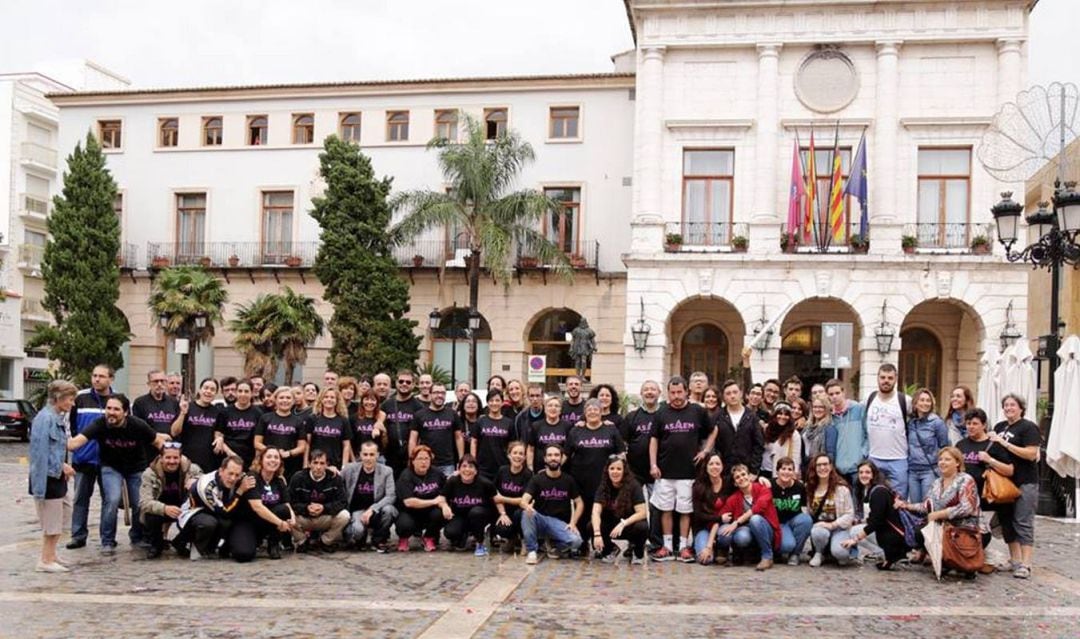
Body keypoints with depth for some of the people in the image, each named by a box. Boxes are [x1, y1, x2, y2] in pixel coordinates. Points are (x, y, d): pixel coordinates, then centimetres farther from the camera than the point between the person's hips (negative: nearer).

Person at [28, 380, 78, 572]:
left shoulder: (58, 418, 10)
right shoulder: (45, 418, -19)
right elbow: (41, 451, -22)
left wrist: (64, 466, 4)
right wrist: (62, 466, -16)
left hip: (57, 477, 10)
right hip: (48, 477, -10)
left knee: (63, 513, 18)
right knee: (51, 521, 0)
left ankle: (50, 555, 28)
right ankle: (46, 560, 11)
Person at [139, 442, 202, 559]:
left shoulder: (190, 468, -14)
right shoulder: (150, 473, -20)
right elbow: (145, 502, -30)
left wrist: (196, 481, -29)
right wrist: (164, 509, -51)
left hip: (181, 509, 2)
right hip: (158, 511, -2)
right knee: (151, 516, -34)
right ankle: (156, 545, -2)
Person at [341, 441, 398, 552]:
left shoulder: (386, 471, -3)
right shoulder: (350, 469, 0)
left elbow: (391, 496, -11)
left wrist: (372, 509, -23)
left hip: (377, 511, 1)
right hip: (358, 510, -1)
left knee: (388, 509, -33)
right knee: (358, 530, -34)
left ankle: (379, 540, -5)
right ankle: (358, 539, 7)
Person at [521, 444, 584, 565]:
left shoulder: (568, 480, 3)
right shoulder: (537, 479, -3)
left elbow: (579, 503, 8)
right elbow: (524, 500, -16)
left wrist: (573, 523, -8)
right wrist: (527, 506, -41)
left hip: (560, 522, 1)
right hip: (540, 519, 0)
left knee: (576, 541, -29)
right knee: (527, 513, -34)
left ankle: (557, 547, 6)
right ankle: (531, 551, -18)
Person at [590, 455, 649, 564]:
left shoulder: (633, 486, -17)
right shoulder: (603, 487, -11)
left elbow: (642, 513, -22)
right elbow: (596, 512, -21)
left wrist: (623, 524, -36)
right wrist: (597, 534, -37)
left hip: (630, 524, -2)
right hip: (611, 526, 2)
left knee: (642, 527, -35)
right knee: (591, 526, -25)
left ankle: (638, 553, -1)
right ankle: (610, 550, 5)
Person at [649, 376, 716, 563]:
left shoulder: (697, 411, 2)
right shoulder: (661, 413, 3)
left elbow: (712, 432, 14)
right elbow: (654, 439, 5)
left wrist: (705, 451, 2)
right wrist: (653, 464, -2)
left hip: (688, 471, -1)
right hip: (665, 471, 1)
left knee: (685, 510, 4)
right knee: (666, 509, 5)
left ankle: (684, 547, 13)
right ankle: (667, 547, 13)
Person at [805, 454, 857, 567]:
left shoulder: (841, 488, -5)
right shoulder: (810, 488, 6)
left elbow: (849, 514, -7)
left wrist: (832, 525, -18)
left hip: (839, 527, -2)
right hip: (819, 526, 2)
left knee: (839, 552, -33)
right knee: (818, 532, -37)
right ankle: (819, 553, -3)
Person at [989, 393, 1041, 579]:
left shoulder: (1028, 427, -6)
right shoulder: (999, 427, 14)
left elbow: (1031, 454, -17)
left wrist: (1004, 443, -18)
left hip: (1024, 482, -7)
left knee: (1023, 522, -6)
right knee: (1007, 521, 10)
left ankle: (1025, 564, -4)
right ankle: (1014, 560, 19)